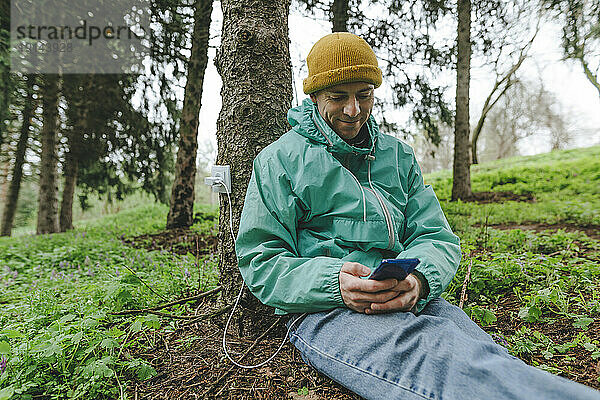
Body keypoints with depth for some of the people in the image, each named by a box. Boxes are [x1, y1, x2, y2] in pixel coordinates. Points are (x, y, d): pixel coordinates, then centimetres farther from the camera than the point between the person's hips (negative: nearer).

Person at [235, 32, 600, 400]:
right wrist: (333, 284, -21)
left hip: (411, 303, 4)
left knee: (482, 355, -30)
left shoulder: (399, 156, 18)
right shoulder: (280, 159, 5)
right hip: (325, 313, -3)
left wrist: (418, 279, -15)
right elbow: (261, 263, -1)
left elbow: (437, 237, 11)